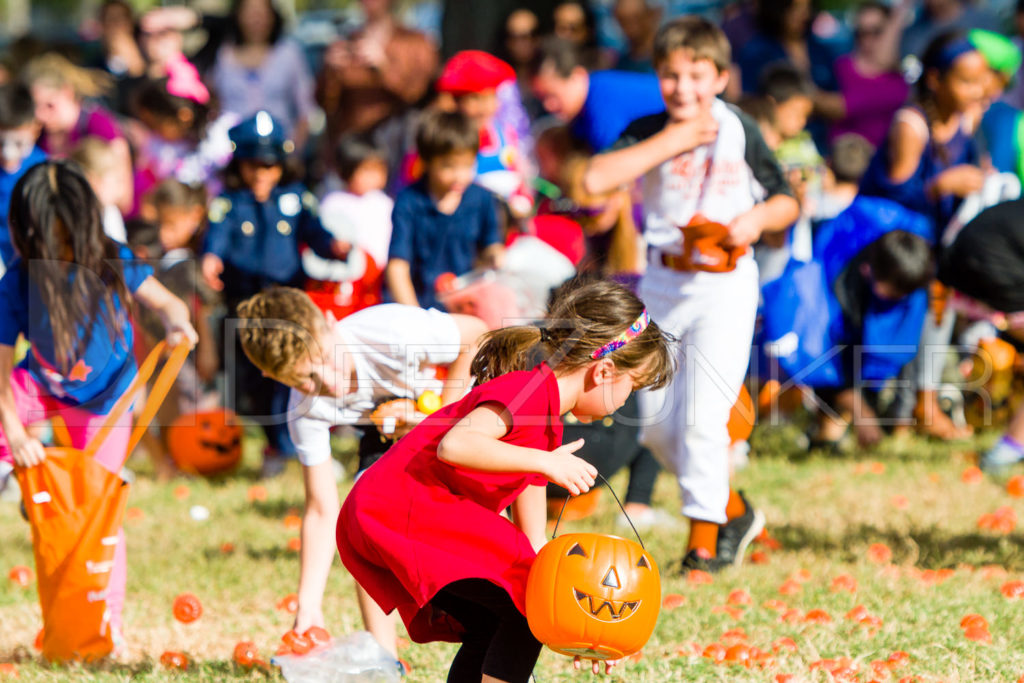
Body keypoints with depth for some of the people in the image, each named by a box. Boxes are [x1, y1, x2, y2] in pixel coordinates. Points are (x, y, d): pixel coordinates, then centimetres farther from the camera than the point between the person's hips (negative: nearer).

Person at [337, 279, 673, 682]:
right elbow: (454, 445, -30)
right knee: (526, 609, -9)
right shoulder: (529, 388, -13)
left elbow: (532, 541, 19)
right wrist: (545, 462, -25)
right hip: (400, 511, -11)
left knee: (493, 628, 16)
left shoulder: (547, 425, 19)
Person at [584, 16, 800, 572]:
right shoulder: (648, 133, 0)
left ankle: (704, 537, -2)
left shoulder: (738, 131, -3)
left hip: (725, 283, -4)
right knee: (656, 424, 7)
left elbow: (787, 202, 7)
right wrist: (671, 140, -17)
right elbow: (596, 179, -18)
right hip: (662, 282, 4)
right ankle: (734, 510, 26)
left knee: (701, 418, -13)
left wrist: (758, 218, -15)